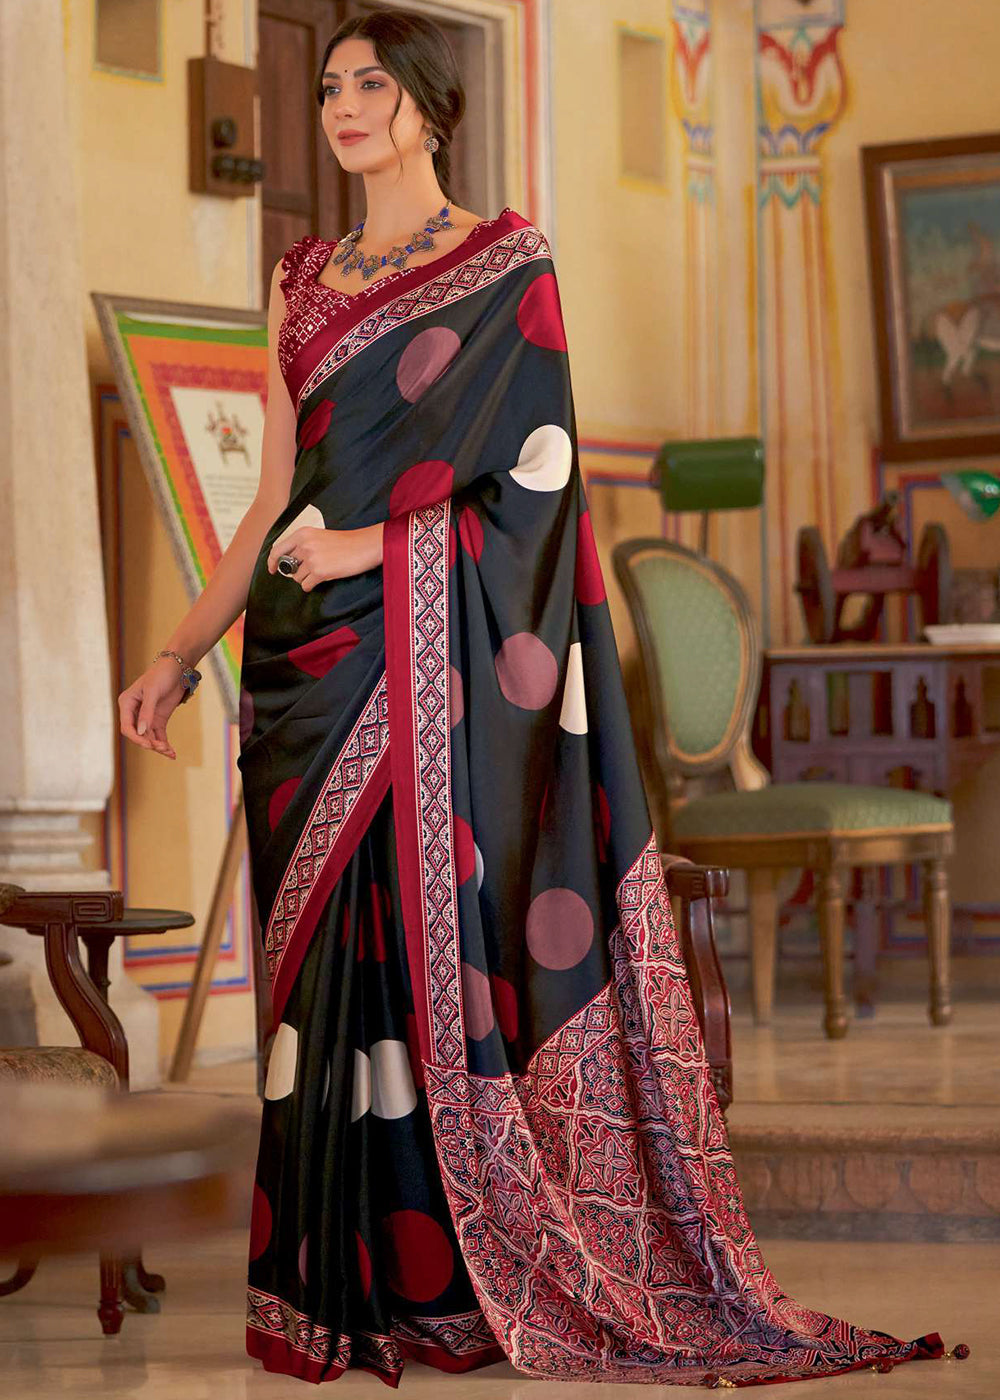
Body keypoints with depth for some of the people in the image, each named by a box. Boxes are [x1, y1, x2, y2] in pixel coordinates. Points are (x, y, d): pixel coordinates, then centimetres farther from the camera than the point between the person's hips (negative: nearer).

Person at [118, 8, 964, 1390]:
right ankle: (334, 1277, 12)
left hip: (431, 658, -5)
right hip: (307, 659, 5)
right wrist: (180, 653, 11)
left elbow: (535, 475, -7)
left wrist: (379, 542, -14)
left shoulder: (507, 265, 0)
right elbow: (278, 497, 15)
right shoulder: (304, 279, 16)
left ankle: (445, 1281, 2)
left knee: (427, 930, -6)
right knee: (320, 949, 5)